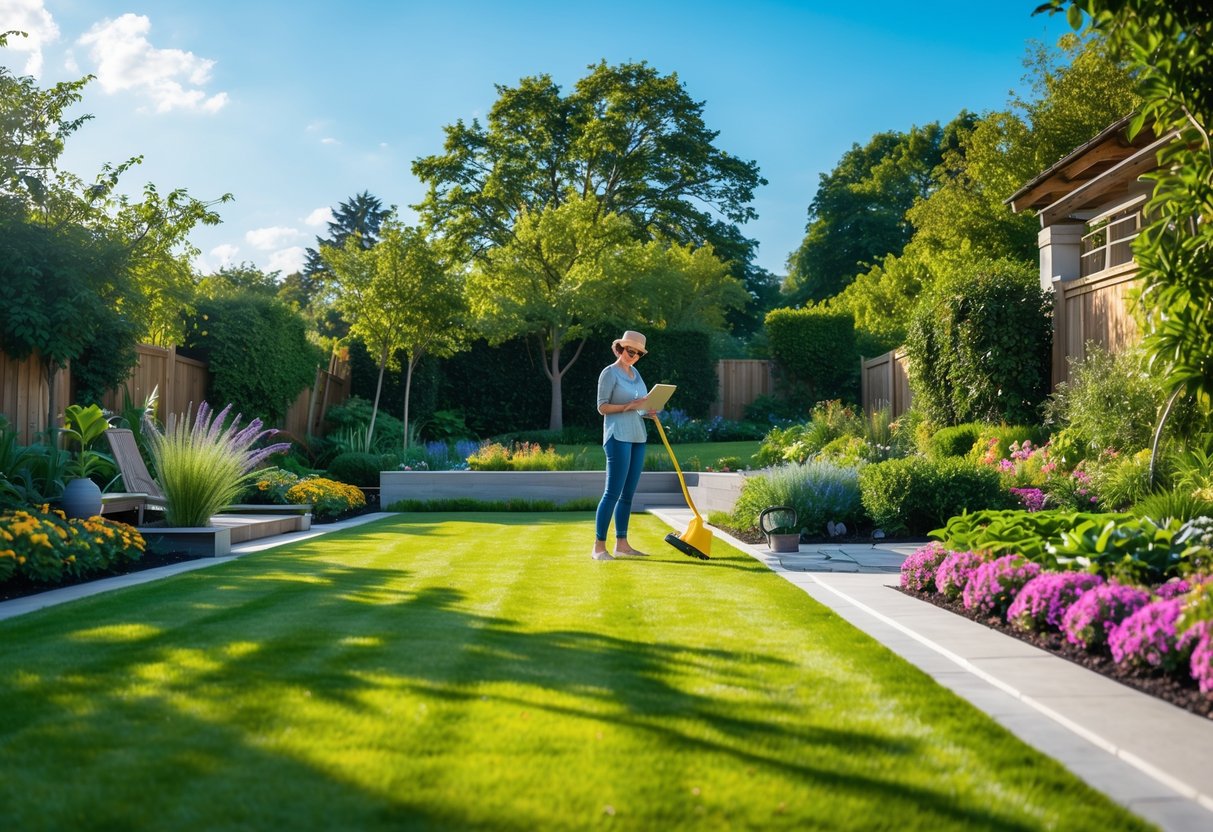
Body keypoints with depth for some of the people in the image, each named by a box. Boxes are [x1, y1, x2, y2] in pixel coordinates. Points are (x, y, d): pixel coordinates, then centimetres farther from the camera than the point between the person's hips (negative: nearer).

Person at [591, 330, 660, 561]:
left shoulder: (635, 373, 16)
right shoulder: (610, 373, -6)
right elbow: (602, 407, -10)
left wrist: (647, 412, 4)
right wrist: (629, 406, -18)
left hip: (637, 436, 8)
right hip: (619, 436, -8)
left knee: (628, 493, 9)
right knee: (613, 492, -10)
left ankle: (621, 543, 14)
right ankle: (599, 547, -8)